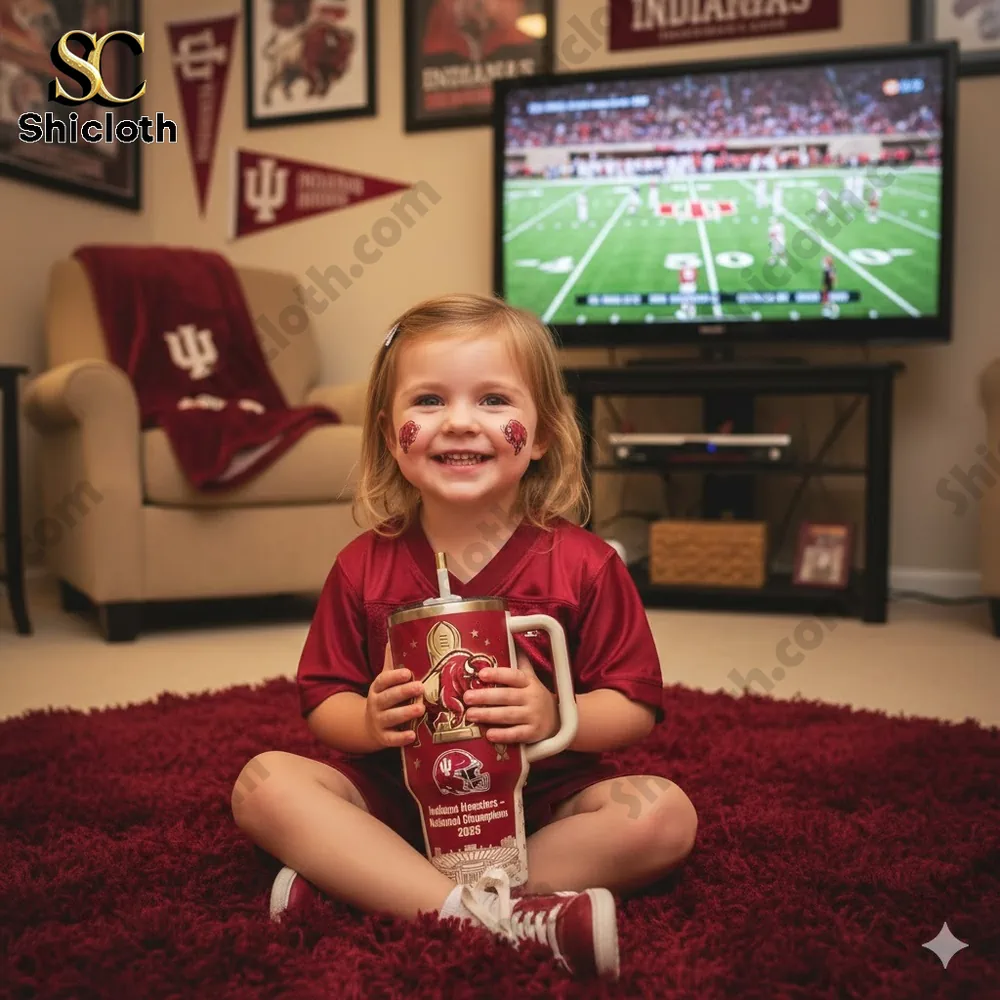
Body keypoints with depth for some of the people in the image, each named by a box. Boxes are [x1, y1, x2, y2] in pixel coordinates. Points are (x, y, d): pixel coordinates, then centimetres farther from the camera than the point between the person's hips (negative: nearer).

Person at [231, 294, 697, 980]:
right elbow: (324, 701, 1)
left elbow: (637, 707, -6)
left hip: (541, 797, 0)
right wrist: (368, 722, -22)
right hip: (397, 795, 1)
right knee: (265, 783, -20)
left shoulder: (583, 564, -8)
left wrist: (556, 718, -27)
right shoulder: (364, 568, -3)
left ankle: (355, 884, -28)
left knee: (665, 813, -25)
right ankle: (497, 918, -32)